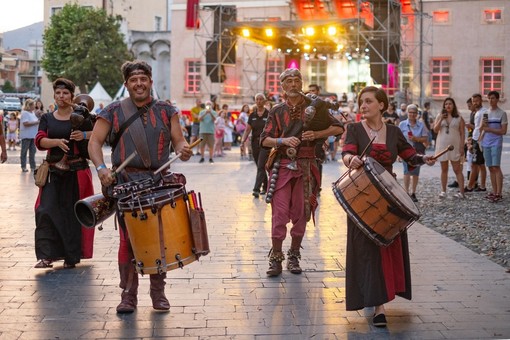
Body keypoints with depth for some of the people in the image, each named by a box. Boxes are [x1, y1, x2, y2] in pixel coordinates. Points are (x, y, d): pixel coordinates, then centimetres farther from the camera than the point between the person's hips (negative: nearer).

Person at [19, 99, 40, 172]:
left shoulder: (33, 113, 14)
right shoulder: (24, 113, -11)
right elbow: (25, 123, -22)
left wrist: (38, 120, 6)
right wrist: (36, 122, -18)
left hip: (33, 135, 8)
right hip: (26, 135, -8)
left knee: (32, 151, 8)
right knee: (24, 151, 1)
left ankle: (33, 166, 13)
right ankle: (23, 167, 6)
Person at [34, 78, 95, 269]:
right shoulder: (47, 119, 11)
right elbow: (39, 140, -2)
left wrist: (84, 135, -19)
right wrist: (57, 142, -21)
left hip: (76, 172, -2)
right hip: (53, 172, 2)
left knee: (72, 213, 0)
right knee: (46, 210, -11)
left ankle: (71, 257, 11)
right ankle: (47, 256, -10)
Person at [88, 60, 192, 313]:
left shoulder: (166, 111, 10)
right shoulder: (113, 111, 7)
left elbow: (178, 141, 8)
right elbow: (94, 142, 4)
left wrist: (183, 150, -16)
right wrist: (101, 168, -13)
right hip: (125, 182, -1)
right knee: (128, 239, -4)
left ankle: (158, 292, 18)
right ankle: (128, 294, 5)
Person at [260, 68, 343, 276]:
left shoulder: (314, 107, 6)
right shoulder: (277, 111, 8)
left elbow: (338, 128, 3)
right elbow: (264, 140, 3)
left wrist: (316, 134, -12)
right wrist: (284, 140, -15)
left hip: (306, 166, 1)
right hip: (283, 165, 0)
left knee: (301, 213, 6)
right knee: (279, 213, -6)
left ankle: (294, 257, 18)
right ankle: (276, 258, 2)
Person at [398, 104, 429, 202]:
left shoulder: (421, 125, 4)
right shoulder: (402, 124, 1)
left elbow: (425, 138, 3)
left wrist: (416, 139, -14)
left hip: (418, 151, 2)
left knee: (415, 172, 6)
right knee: (407, 171, -12)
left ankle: (413, 193, 16)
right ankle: (406, 192, -7)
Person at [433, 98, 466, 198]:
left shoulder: (459, 118, 3)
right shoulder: (439, 116, 8)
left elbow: (462, 134, 1)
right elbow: (435, 130, -1)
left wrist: (462, 147, -6)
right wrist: (441, 119, -13)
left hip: (455, 146, -2)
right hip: (442, 146, 2)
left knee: (457, 169, -3)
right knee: (444, 169, 8)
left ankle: (461, 192, -4)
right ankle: (443, 191, 14)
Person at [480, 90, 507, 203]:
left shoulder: (502, 113, -1)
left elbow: (503, 131, -6)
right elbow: (481, 129, 18)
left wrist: (489, 129, -13)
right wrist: (482, 124, -3)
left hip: (496, 143, -5)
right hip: (486, 143, 6)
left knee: (496, 167, -12)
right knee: (490, 168, 6)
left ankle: (499, 193, -12)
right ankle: (494, 192, 10)